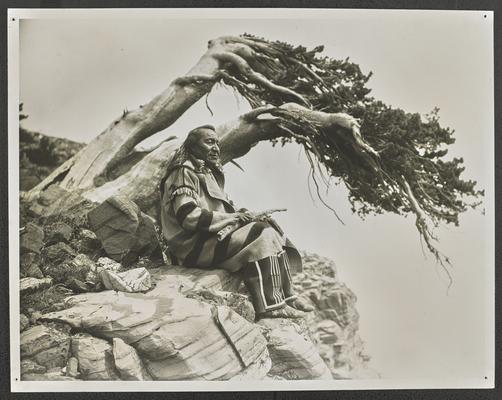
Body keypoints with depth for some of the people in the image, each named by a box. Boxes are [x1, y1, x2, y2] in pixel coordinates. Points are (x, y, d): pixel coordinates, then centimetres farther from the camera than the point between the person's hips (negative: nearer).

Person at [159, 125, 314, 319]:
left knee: (270, 228, -3)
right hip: (195, 247, -9)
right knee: (262, 234, -21)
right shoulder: (184, 173, -9)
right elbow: (189, 217, -20)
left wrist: (239, 214, 1)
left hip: (213, 238, 9)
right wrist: (232, 217, -15)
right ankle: (271, 305, -21)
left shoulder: (209, 172, 22)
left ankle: (286, 295, -7)